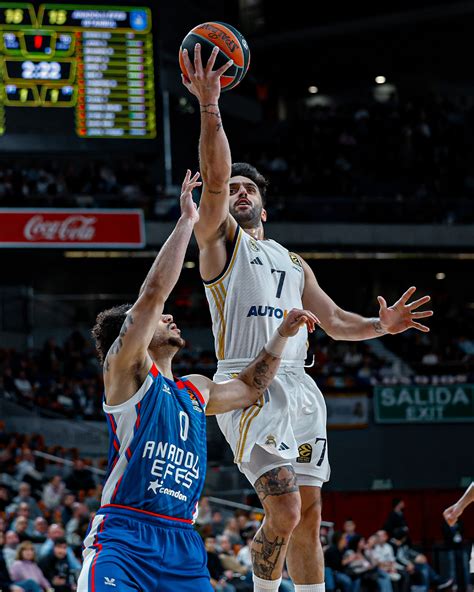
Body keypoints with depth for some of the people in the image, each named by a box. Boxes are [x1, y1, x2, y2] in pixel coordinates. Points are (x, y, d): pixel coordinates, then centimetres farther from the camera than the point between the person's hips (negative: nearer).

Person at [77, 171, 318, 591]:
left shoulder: (196, 391, 22)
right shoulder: (125, 369, 2)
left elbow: (251, 388, 40)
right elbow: (153, 293, -10)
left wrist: (283, 335, 29)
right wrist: (187, 221, -7)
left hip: (182, 542, 7)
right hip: (124, 536, -7)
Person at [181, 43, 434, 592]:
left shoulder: (294, 264, 27)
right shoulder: (220, 239, 9)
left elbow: (334, 321, 25)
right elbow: (214, 180, -8)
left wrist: (381, 326, 5)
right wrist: (209, 107, -17)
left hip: (300, 387, 6)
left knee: (309, 518, 5)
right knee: (285, 511, -19)